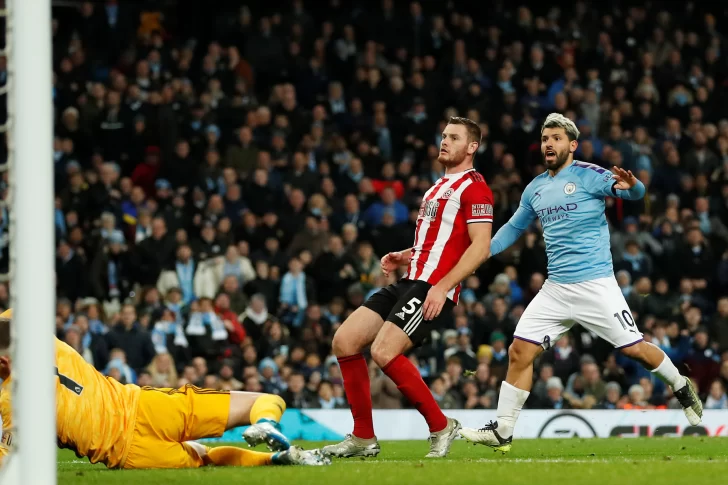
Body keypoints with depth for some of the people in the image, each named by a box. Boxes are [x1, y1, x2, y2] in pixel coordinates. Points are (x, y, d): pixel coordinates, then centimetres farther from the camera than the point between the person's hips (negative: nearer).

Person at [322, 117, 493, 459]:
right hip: (409, 281, 10)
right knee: (344, 341, -1)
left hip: (433, 288, -10)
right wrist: (403, 257, 15)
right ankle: (363, 438, 4)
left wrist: (443, 286, -23)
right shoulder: (439, 187, 24)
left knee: (384, 352, -23)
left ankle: (441, 427, -7)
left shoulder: (474, 187, -6)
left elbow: (480, 247, -16)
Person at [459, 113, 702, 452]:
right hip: (556, 289, 6)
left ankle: (682, 389, 21)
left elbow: (635, 193, -18)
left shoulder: (588, 175, -6)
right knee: (519, 351, -3)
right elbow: (514, 227, 27)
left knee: (634, 348, -5)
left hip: (595, 282, -6)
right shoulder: (535, 189, 13)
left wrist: (630, 185, -41)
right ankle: (502, 432, 1)